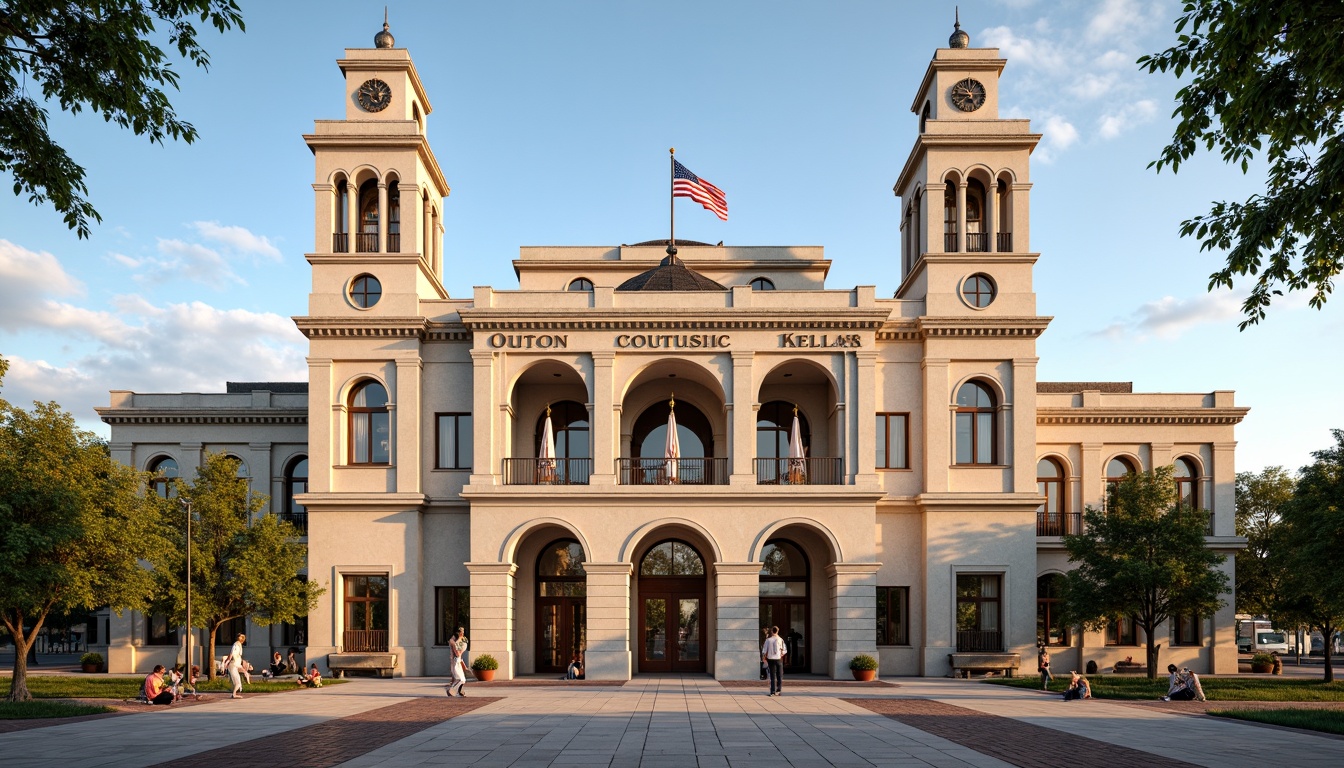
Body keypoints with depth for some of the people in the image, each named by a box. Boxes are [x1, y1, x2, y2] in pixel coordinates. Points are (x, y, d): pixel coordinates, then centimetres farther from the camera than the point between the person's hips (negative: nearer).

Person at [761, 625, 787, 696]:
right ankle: (779, 690, 5)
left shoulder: (768, 640, -5)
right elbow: (785, 651, -3)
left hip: (770, 659, 0)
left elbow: (764, 651, -3)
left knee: (772, 676, 5)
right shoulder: (780, 640, -4)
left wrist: (763, 658, 13)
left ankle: (773, 691, 2)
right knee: (780, 675, 10)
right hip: (778, 659, 0)